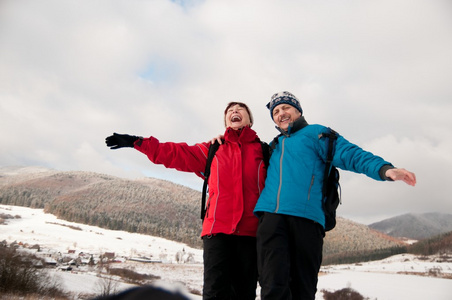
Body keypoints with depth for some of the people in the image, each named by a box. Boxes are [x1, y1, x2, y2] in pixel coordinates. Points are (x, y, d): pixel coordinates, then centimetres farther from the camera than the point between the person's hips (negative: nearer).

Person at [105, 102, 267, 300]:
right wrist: (137, 142, 13)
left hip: (250, 231, 0)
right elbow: (175, 153, 16)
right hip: (218, 228, 0)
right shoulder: (213, 149, 17)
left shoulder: (262, 150, 15)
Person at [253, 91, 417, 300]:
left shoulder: (316, 133, 17)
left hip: (305, 216, -2)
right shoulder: (272, 147, 30)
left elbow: (349, 154, 3)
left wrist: (385, 169, -14)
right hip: (271, 216, 3)